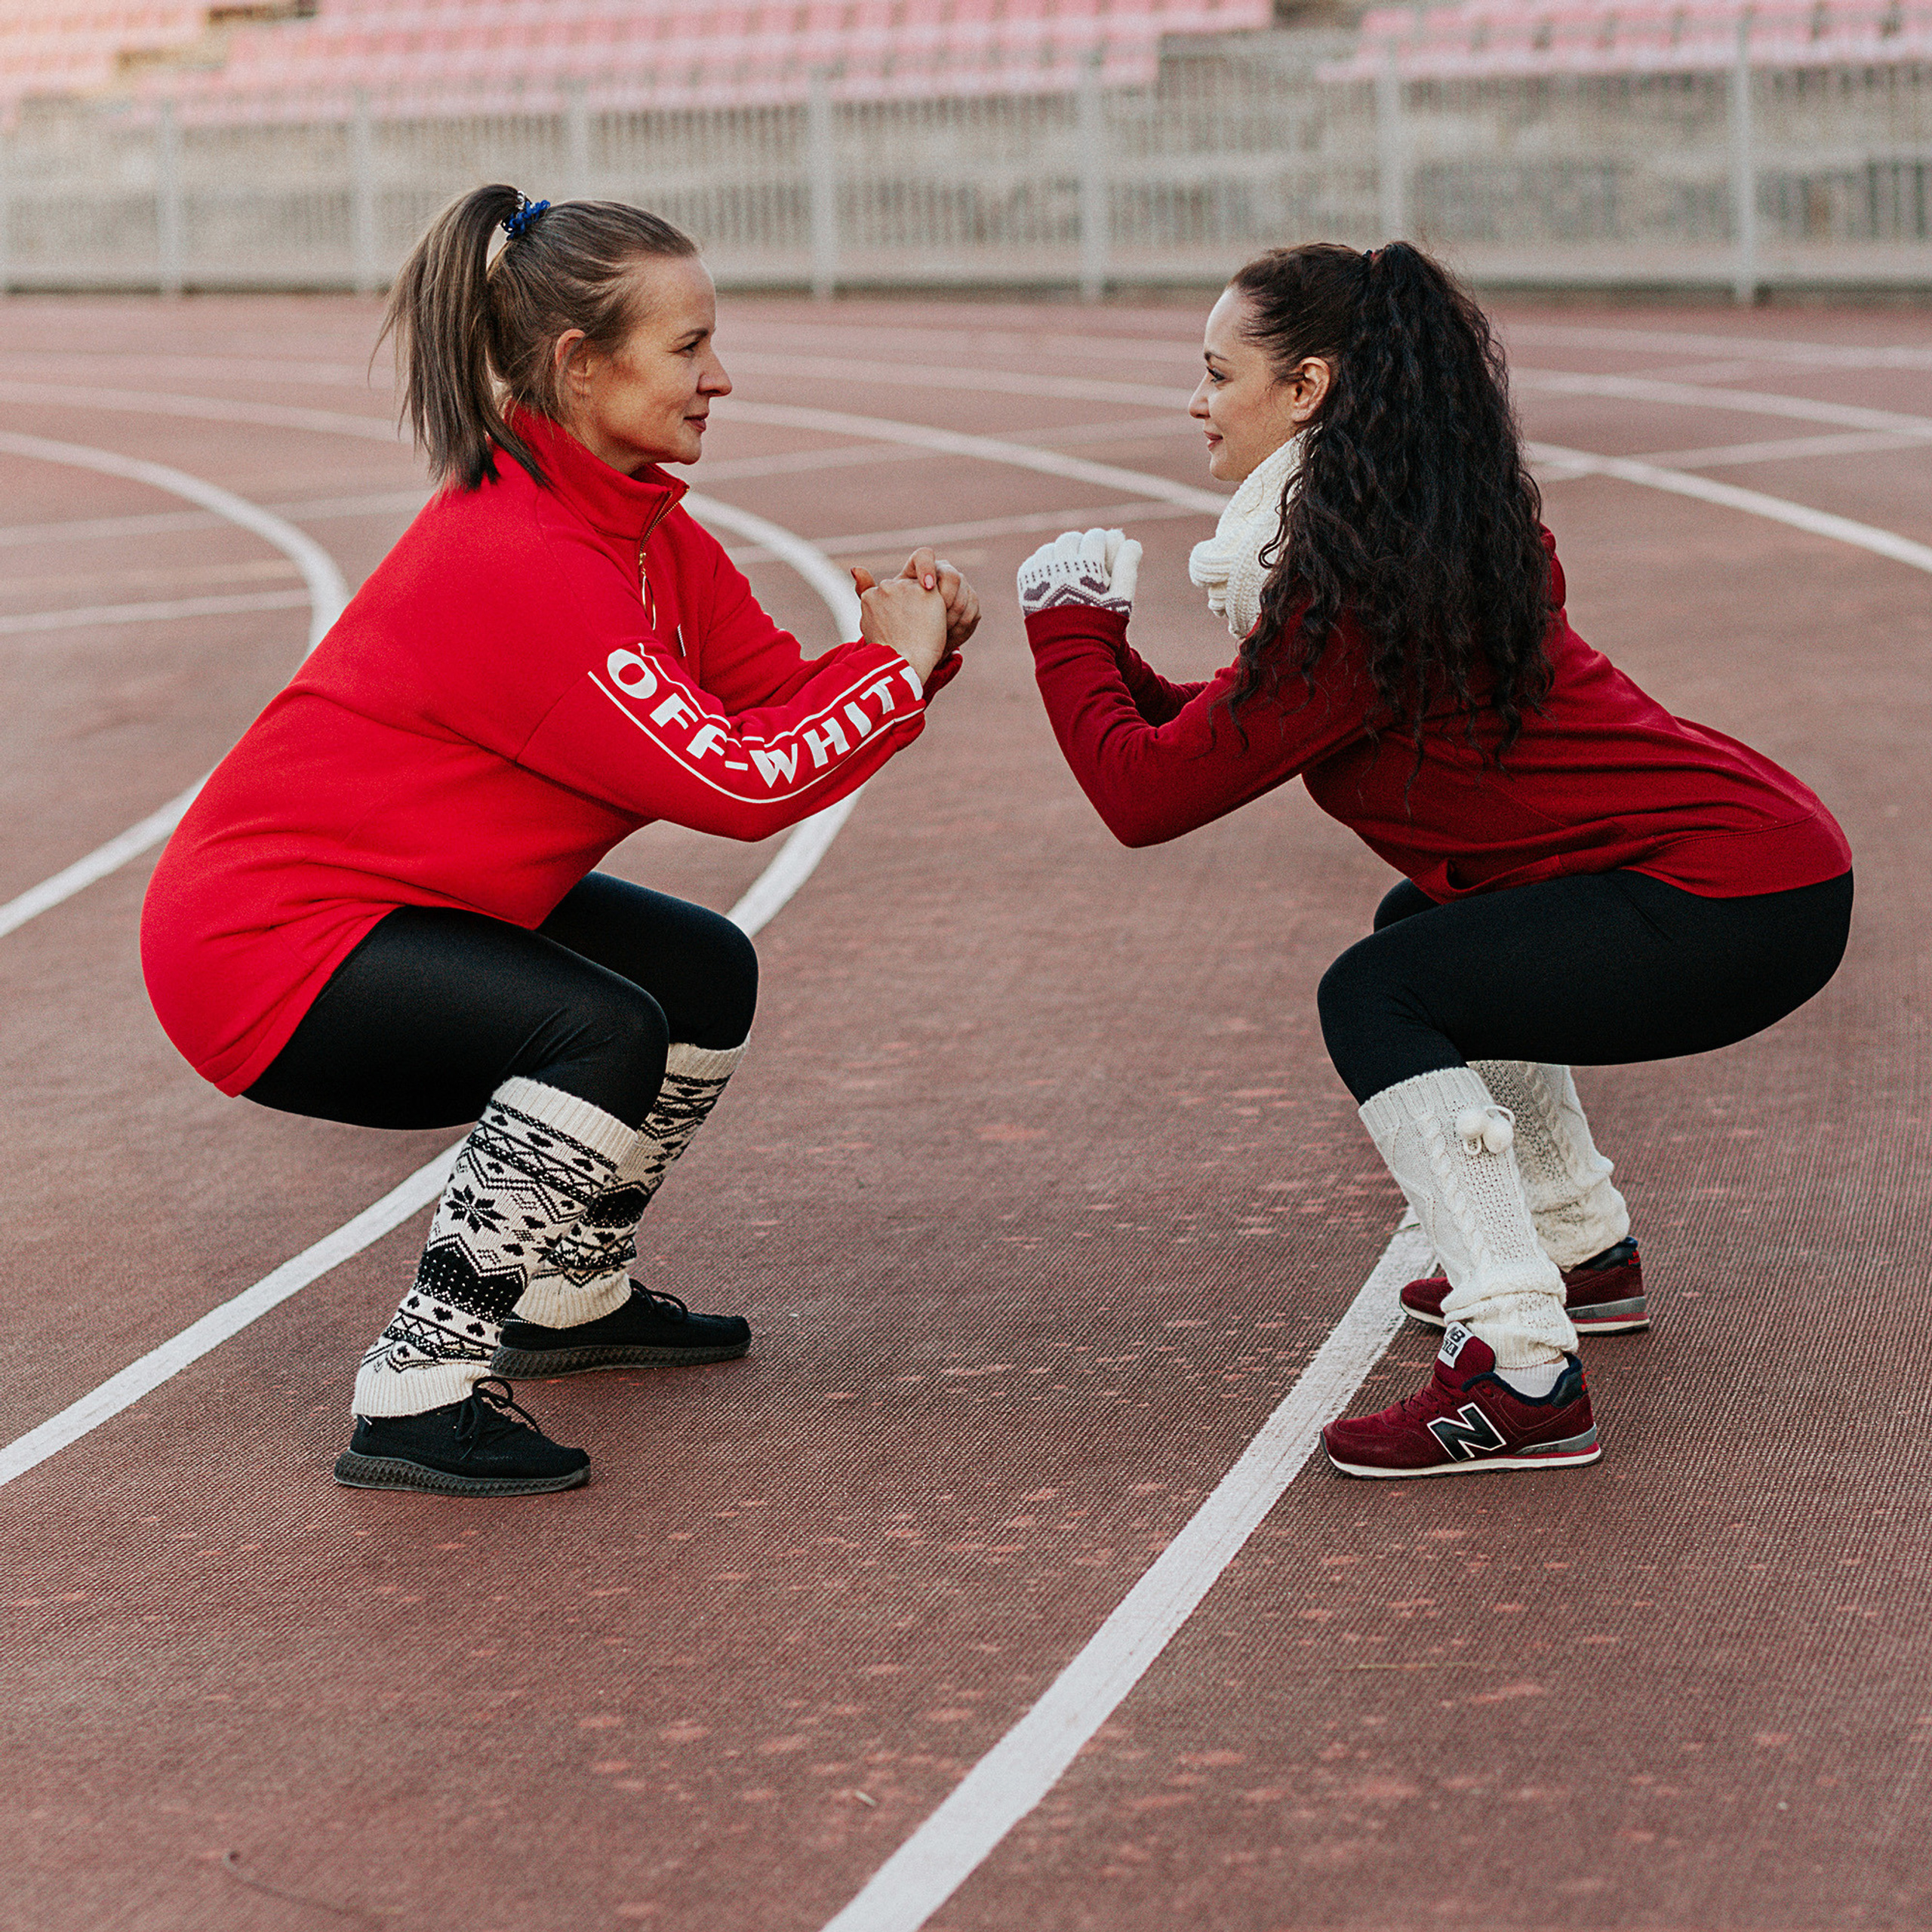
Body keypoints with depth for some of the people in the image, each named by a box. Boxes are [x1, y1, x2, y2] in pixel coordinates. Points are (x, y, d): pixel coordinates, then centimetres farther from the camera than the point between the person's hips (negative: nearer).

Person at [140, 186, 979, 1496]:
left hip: (403, 892, 11)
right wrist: (896, 666, -16)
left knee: (708, 977, 13)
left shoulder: (637, 521, 3)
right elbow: (741, 783, -29)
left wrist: (914, 646, -15)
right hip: (260, 942, -11)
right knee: (604, 1031, -28)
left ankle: (568, 1298, 30)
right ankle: (419, 1392, -18)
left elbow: (777, 696, 3)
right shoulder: (518, 562, -28)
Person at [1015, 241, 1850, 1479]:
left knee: (1379, 997, -12)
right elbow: (1225, 735, 20)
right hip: (1759, 852, 10)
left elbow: (1148, 795, -13)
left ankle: (1523, 1380, -14)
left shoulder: (1358, 588, -17)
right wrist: (1103, 647, 9)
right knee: (1431, 927, 27)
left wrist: (1069, 628, 1)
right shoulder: (1437, 538, 13)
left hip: (1740, 906, -10)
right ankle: (1587, 1249, 39)